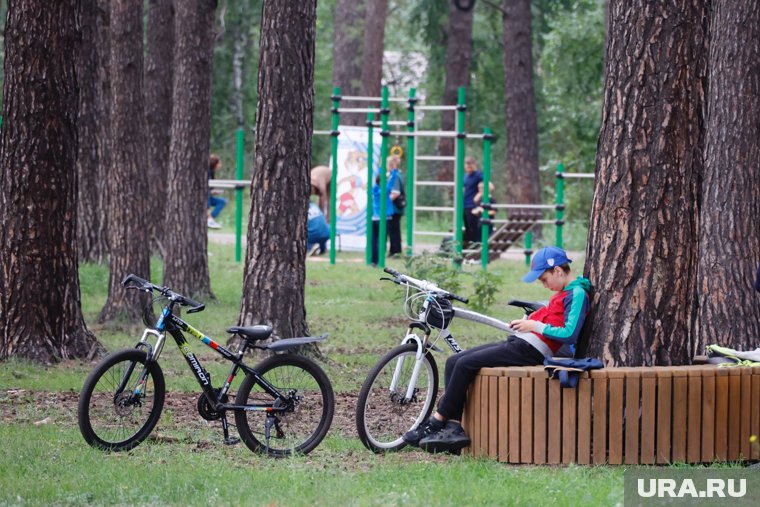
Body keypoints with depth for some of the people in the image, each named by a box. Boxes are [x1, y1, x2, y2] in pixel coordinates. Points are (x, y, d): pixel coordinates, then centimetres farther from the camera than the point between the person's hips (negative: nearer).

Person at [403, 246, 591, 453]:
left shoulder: (577, 294, -9)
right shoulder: (563, 293, 21)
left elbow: (569, 334, -20)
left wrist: (535, 326, -14)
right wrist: (525, 323, 13)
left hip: (529, 350, -11)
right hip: (516, 343, 11)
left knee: (465, 365, -17)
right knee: (453, 362, 1)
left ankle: (438, 422, -9)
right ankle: (454, 428, -8)